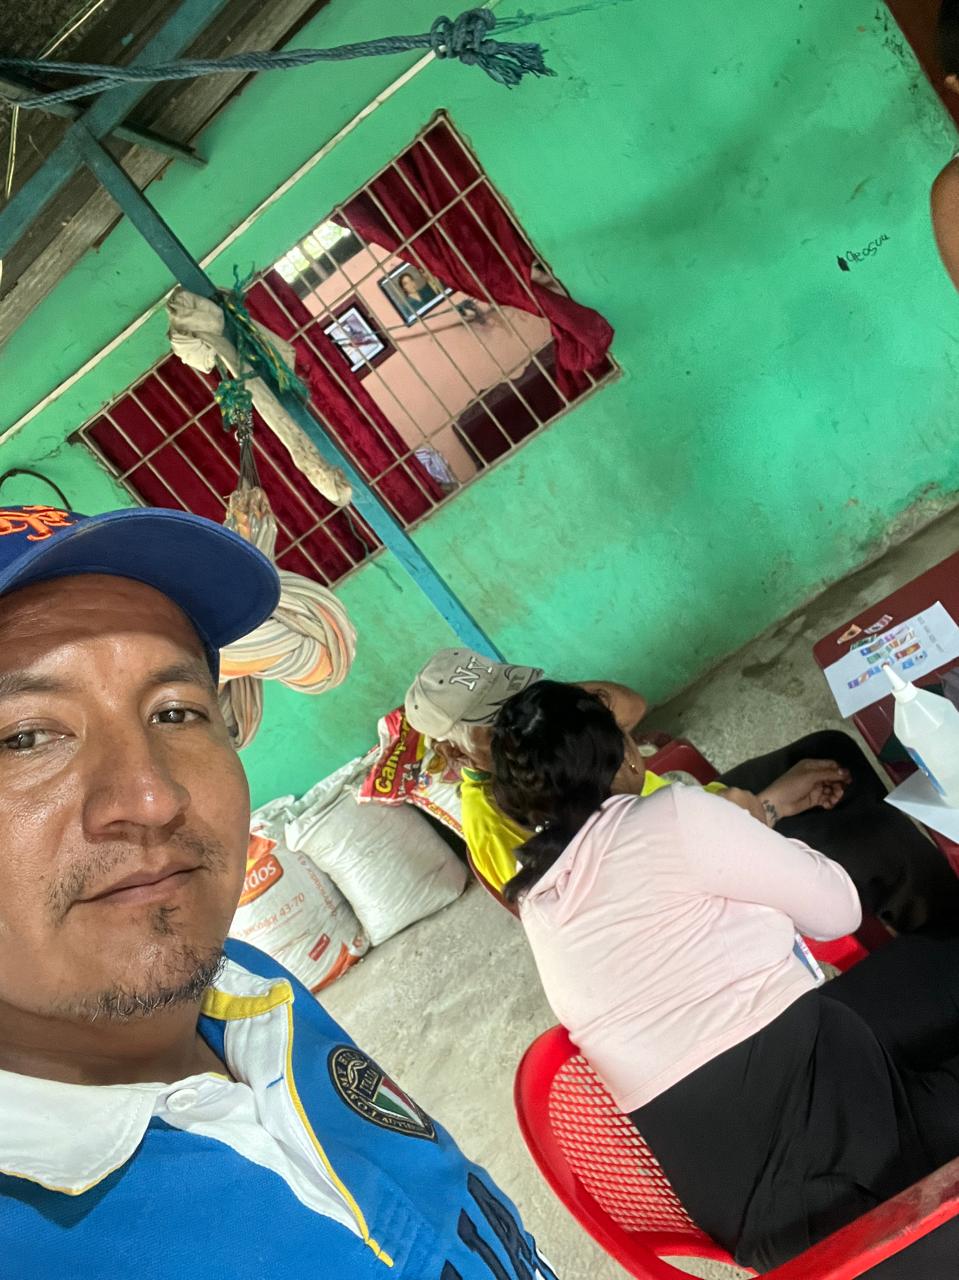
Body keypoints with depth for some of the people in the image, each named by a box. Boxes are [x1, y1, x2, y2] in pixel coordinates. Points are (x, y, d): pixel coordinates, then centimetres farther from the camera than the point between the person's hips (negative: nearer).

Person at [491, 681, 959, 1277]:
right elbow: (837, 909, 2)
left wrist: (765, 805, 33)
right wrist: (756, 823, 20)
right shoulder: (671, 815, -7)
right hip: (791, 1077, -6)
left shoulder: (536, 897, 15)